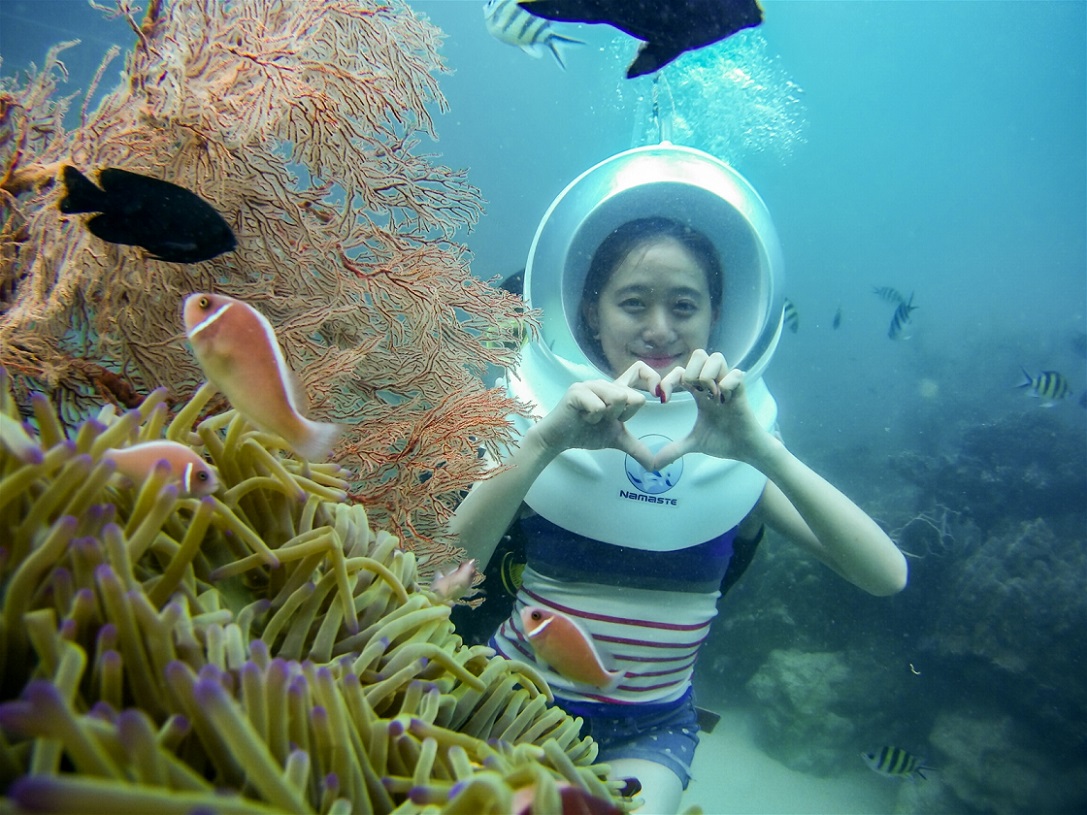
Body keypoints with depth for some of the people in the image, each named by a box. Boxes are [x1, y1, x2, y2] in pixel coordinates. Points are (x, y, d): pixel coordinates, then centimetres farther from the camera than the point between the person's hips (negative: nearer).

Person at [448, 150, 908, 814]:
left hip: (650, 731, 0)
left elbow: (888, 576, -19)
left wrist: (763, 449, -32)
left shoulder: (735, 457, -7)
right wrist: (546, 440, -35)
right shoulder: (544, 425, -9)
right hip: (517, 696, 0)